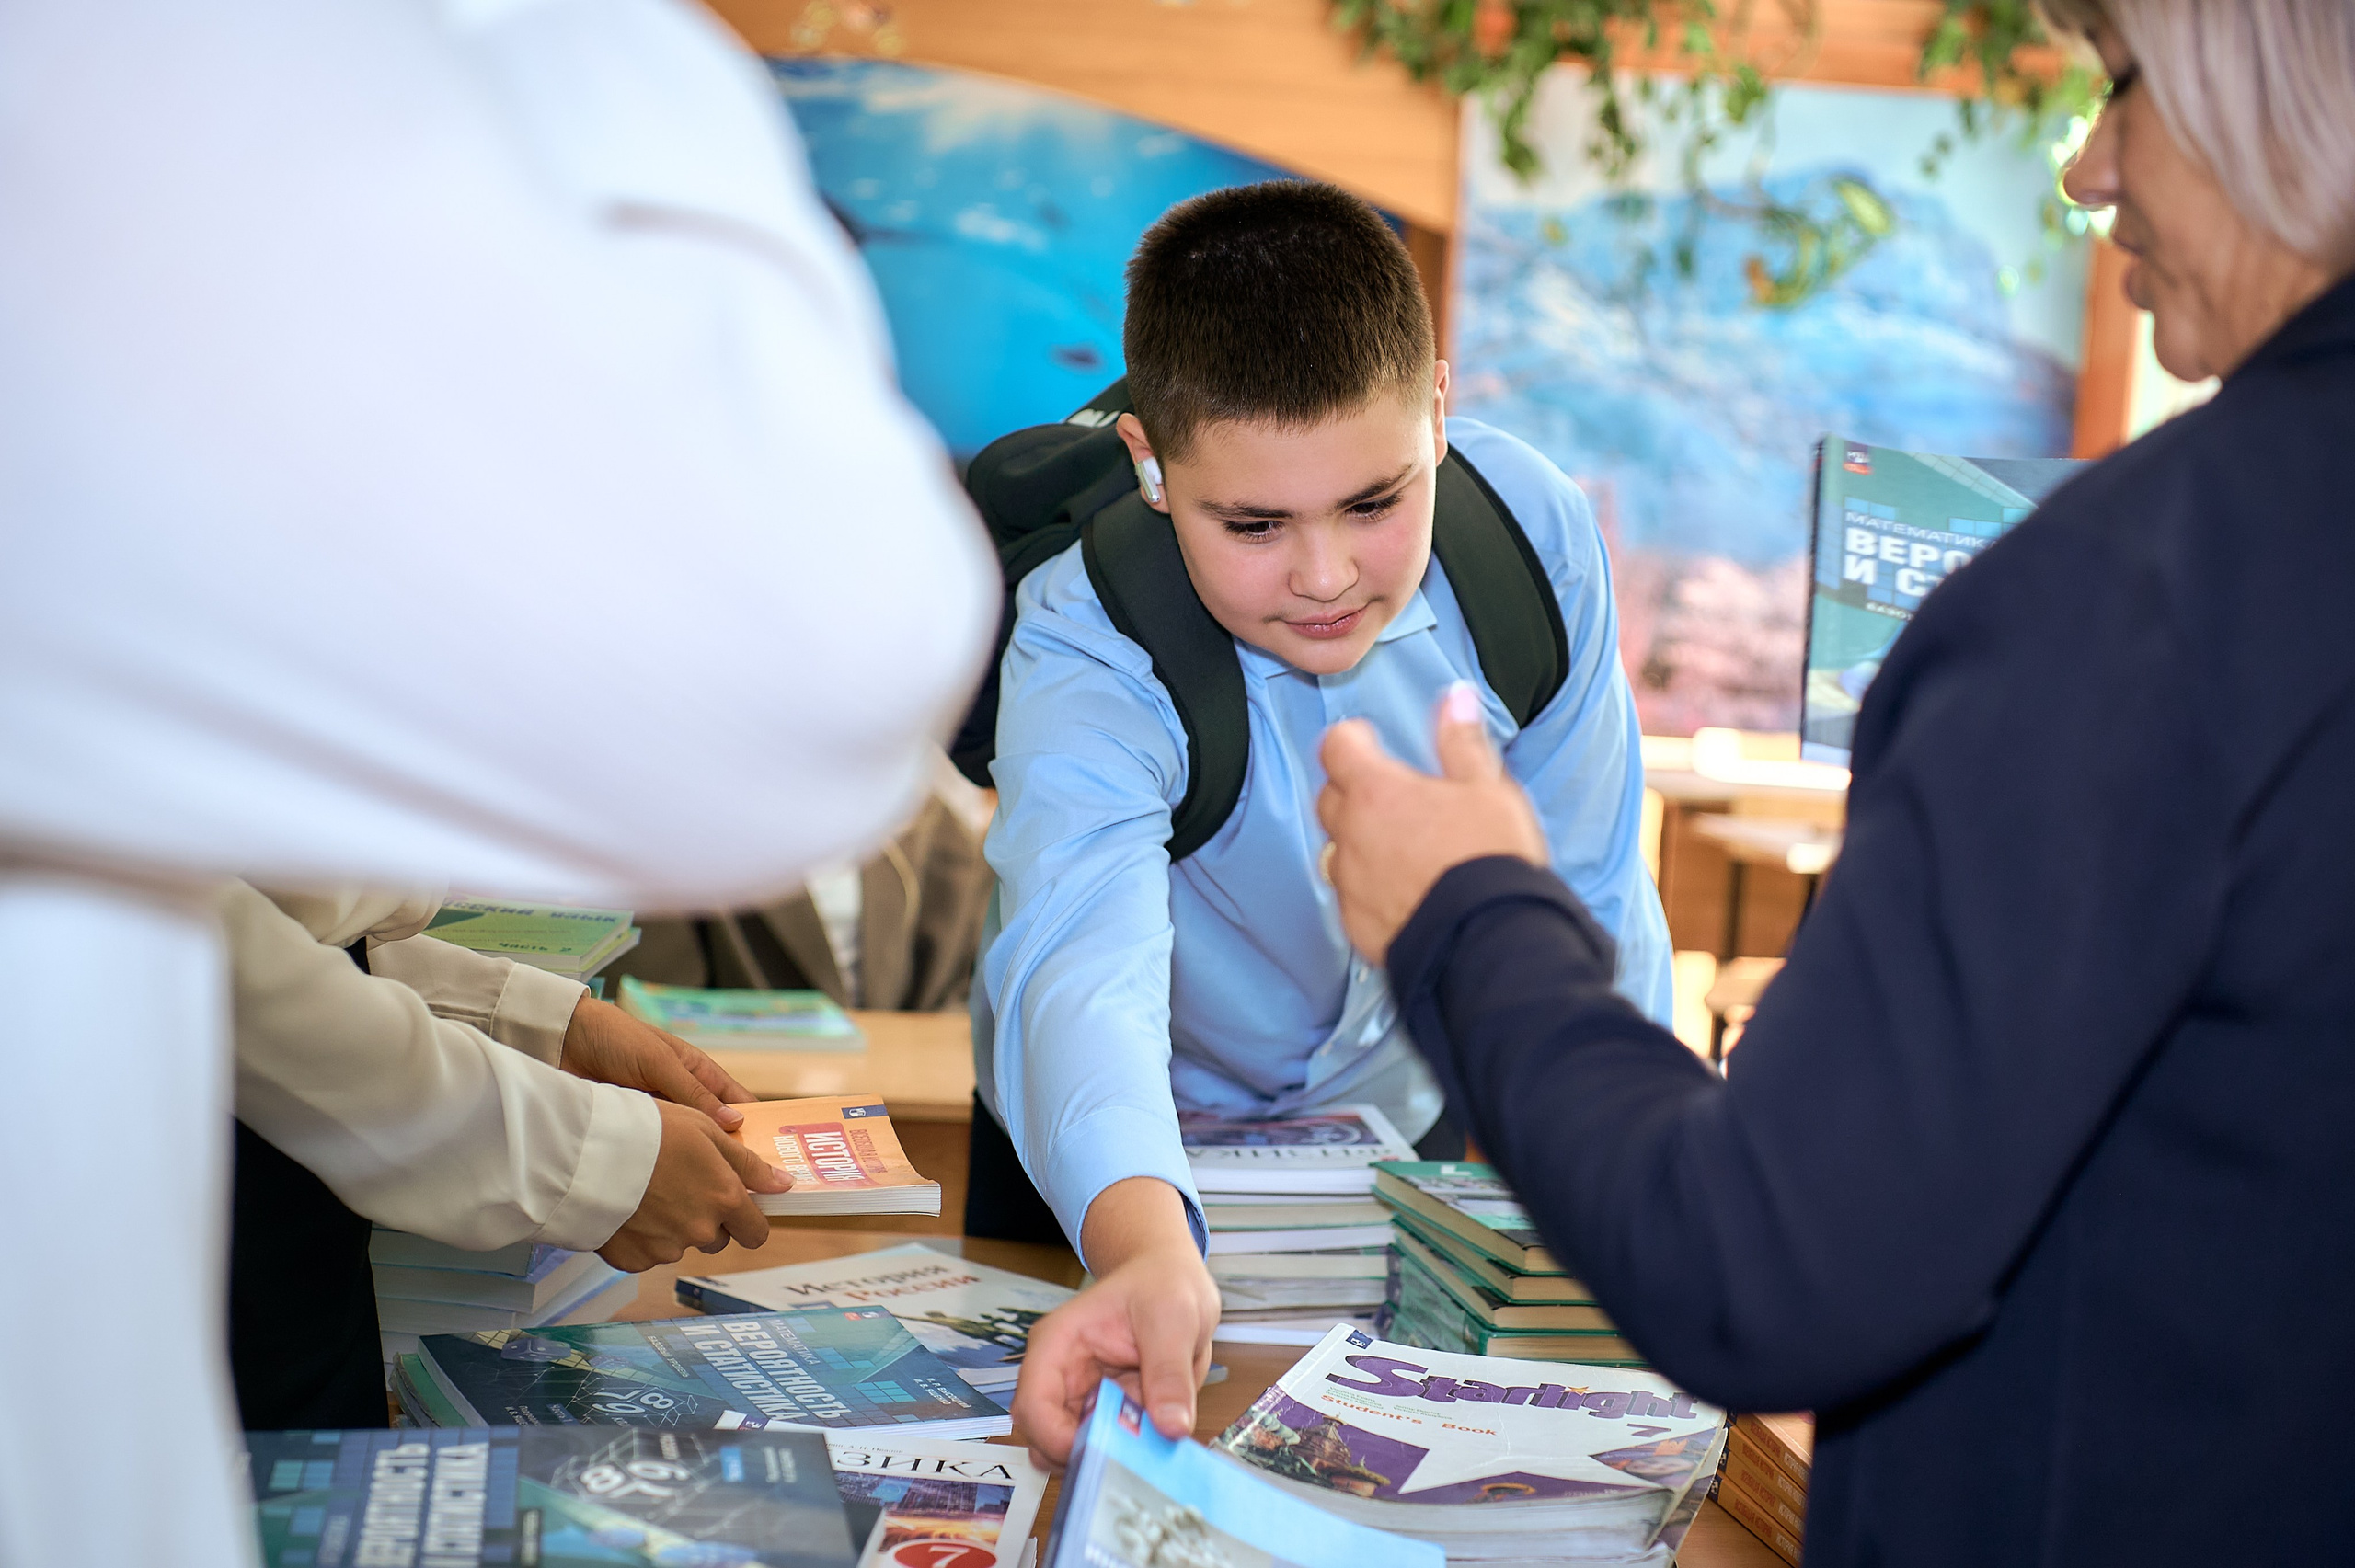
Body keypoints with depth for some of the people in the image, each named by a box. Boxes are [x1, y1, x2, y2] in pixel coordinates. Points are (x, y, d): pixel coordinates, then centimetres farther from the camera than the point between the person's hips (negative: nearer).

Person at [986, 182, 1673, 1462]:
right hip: (1130, 1158, -2)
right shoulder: (1085, 657, -32)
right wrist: (1146, 1249, -69)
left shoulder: (1532, 531, -22)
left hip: (1408, 1110, 3)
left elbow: (1586, 902, -10)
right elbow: (1082, 956, -51)